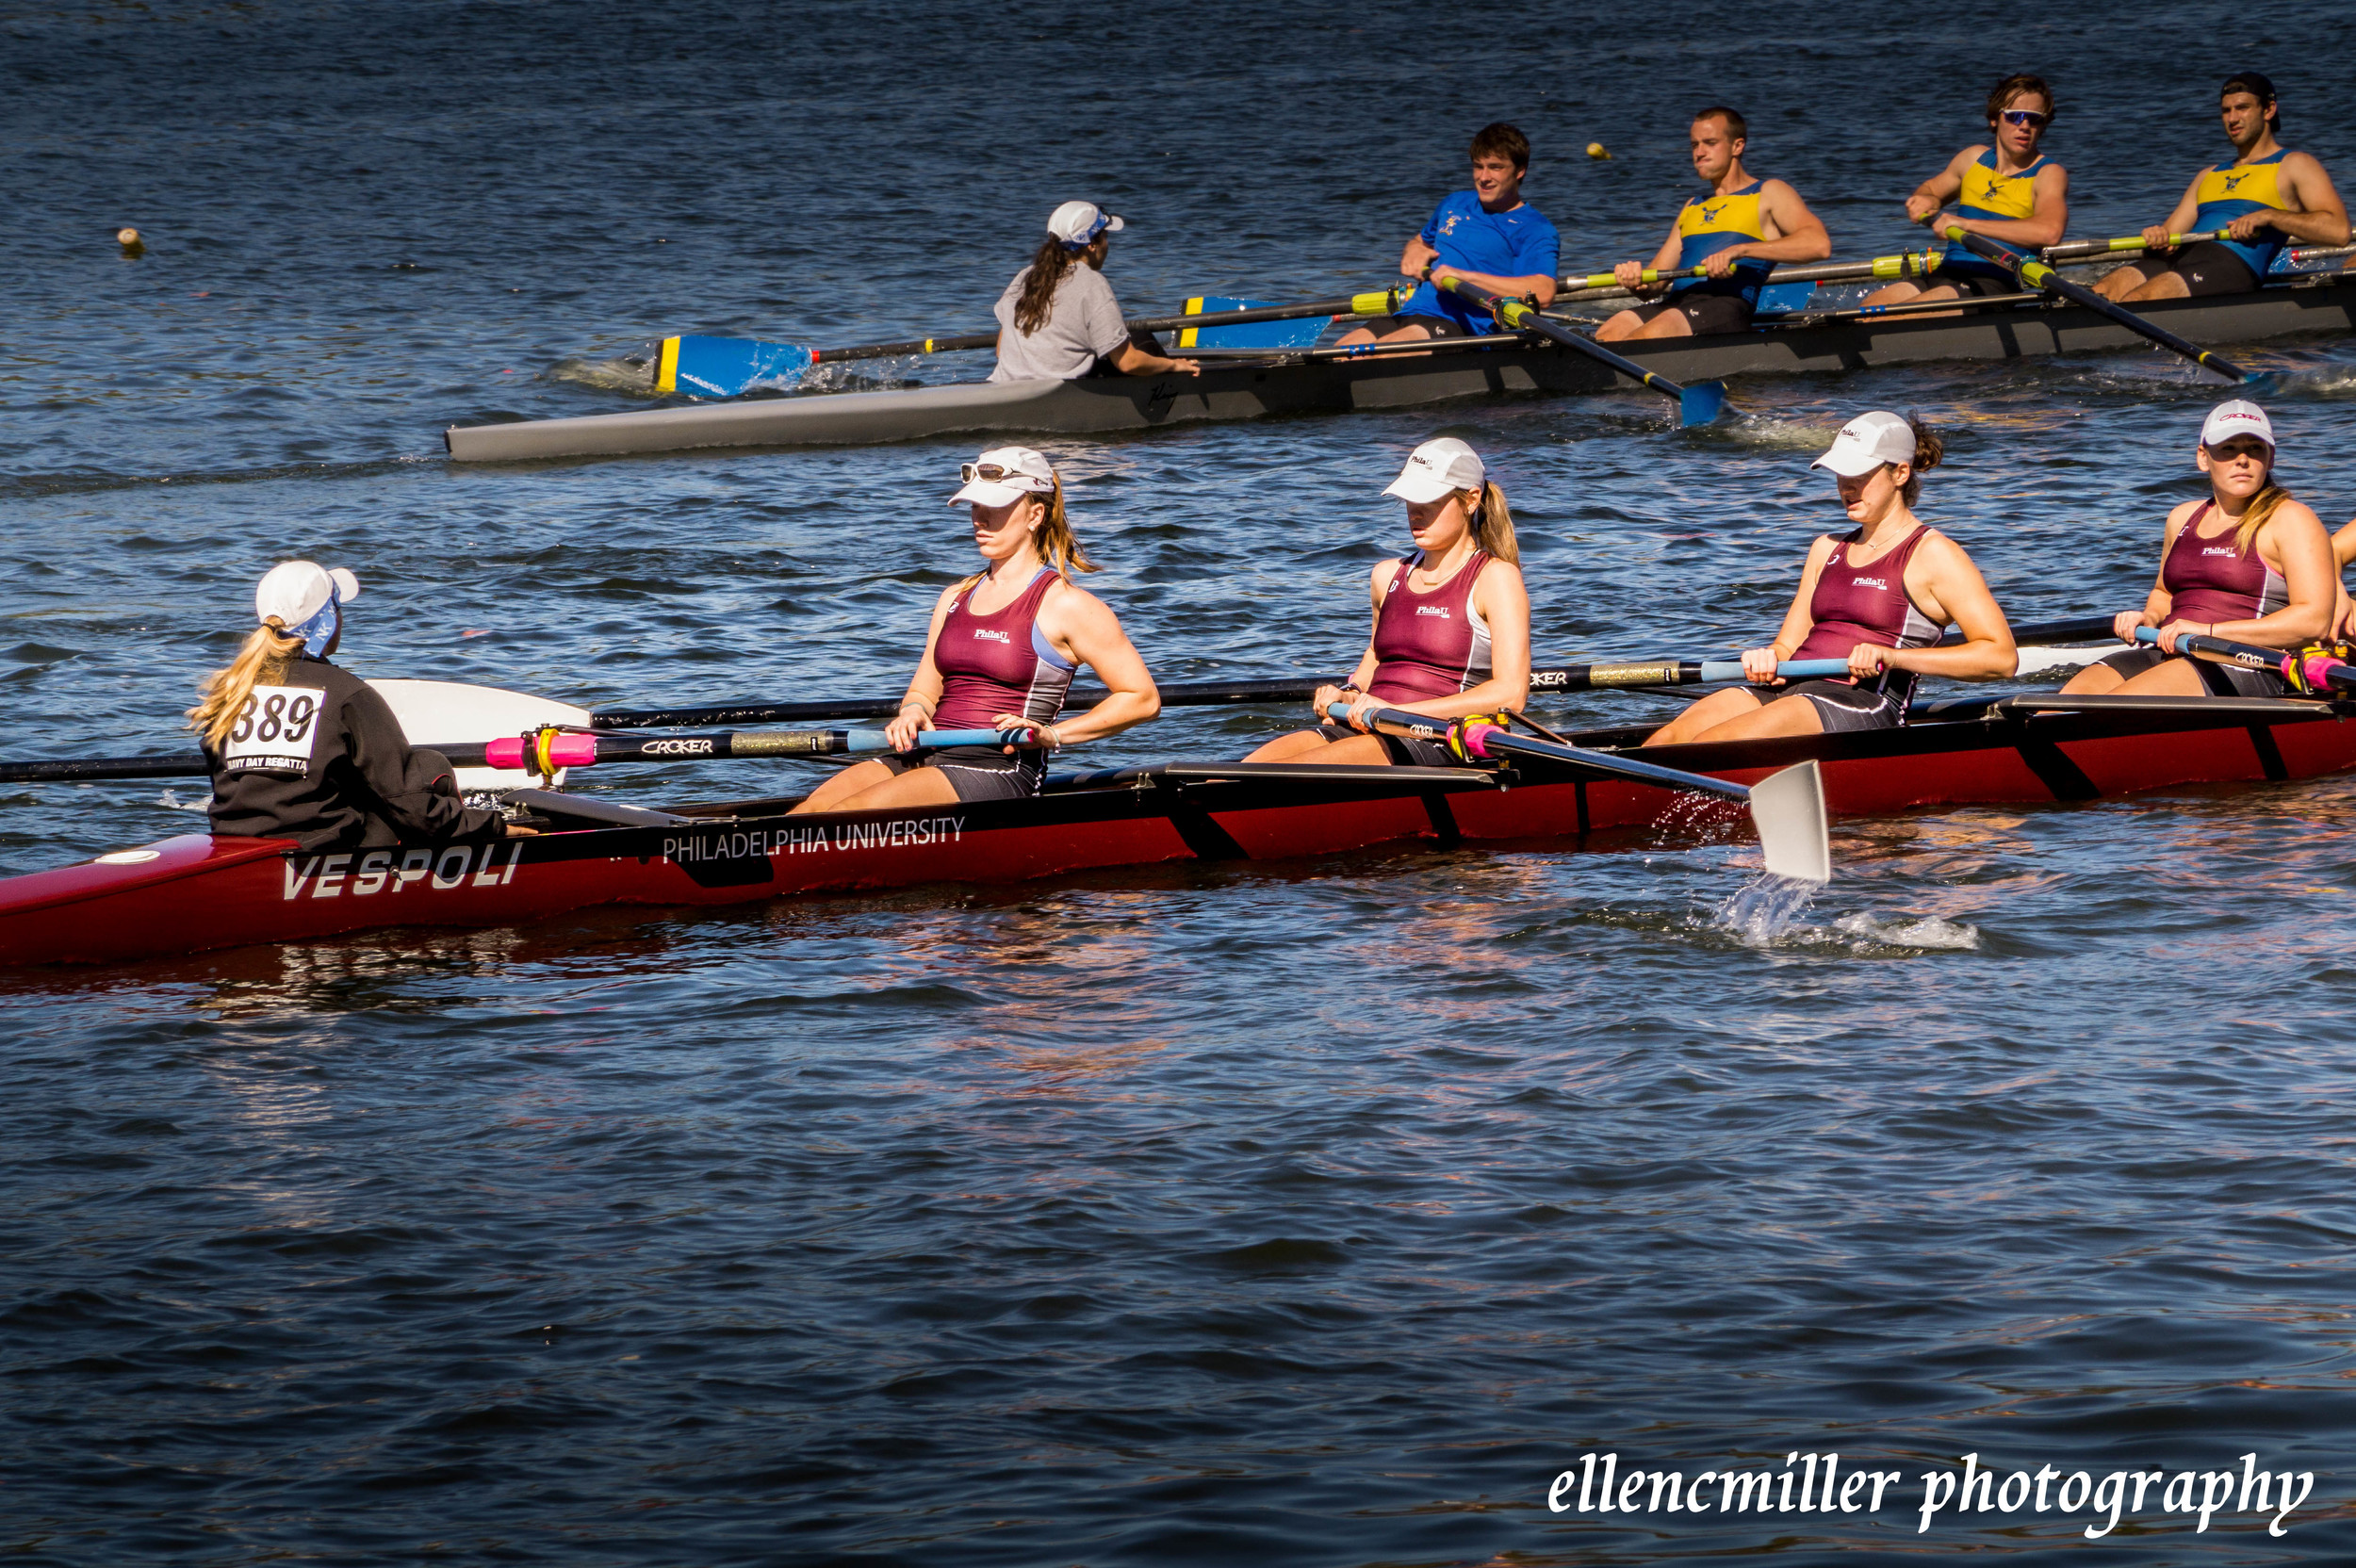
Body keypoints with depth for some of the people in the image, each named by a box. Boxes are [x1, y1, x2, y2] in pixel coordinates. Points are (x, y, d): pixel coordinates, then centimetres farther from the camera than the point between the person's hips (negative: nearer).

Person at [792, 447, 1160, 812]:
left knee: (851, 811, -30)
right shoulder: (956, 598, 21)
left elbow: (1143, 699, -1)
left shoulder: (1064, 605, 0)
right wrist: (912, 712, -1)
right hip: (929, 755, 6)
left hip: (1004, 770, -6)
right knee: (816, 807, -21)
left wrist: (1052, 735, -9)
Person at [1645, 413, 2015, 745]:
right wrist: (1768, 660, -5)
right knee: (1668, 739, -19)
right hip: (1792, 689, 7)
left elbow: (2002, 657, -8)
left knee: (1708, 746, -29)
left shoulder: (1932, 554, 1)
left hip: (1866, 705, -7)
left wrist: (1893, 657, -18)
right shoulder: (1828, 549, 25)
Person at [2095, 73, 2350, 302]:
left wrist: (2269, 216, -12)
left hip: (2233, 265, -6)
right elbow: (2167, 241, 26)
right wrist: (2157, 238, 0)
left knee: (2137, 298, -32)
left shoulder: (2293, 166, 13)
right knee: (2107, 288, -24)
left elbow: (2338, 231, -3)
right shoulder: (2209, 176, 34)